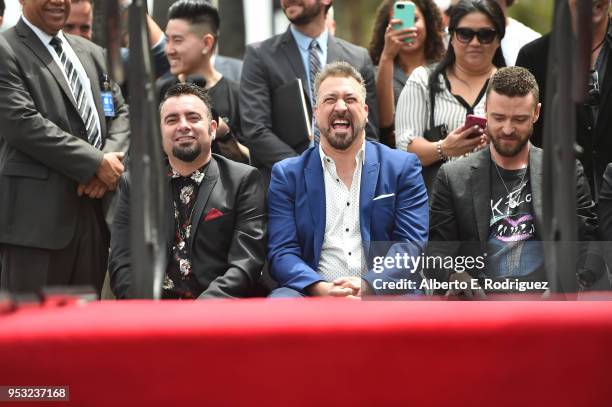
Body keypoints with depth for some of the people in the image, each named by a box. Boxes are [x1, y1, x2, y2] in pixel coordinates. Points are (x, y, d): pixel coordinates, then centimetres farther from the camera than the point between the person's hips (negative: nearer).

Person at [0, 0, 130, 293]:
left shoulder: (91, 53, 19)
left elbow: (120, 114, 18)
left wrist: (112, 158, -5)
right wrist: (97, 163, -14)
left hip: (96, 211, 7)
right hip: (37, 215, -7)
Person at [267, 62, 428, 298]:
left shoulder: (402, 168, 12)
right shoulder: (287, 175, 13)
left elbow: (412, 247, 4)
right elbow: (282, 253, 4)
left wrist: (367, 285, -15)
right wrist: (321, 289, -17)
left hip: (383, 296, 0)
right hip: (314, 294, 0)